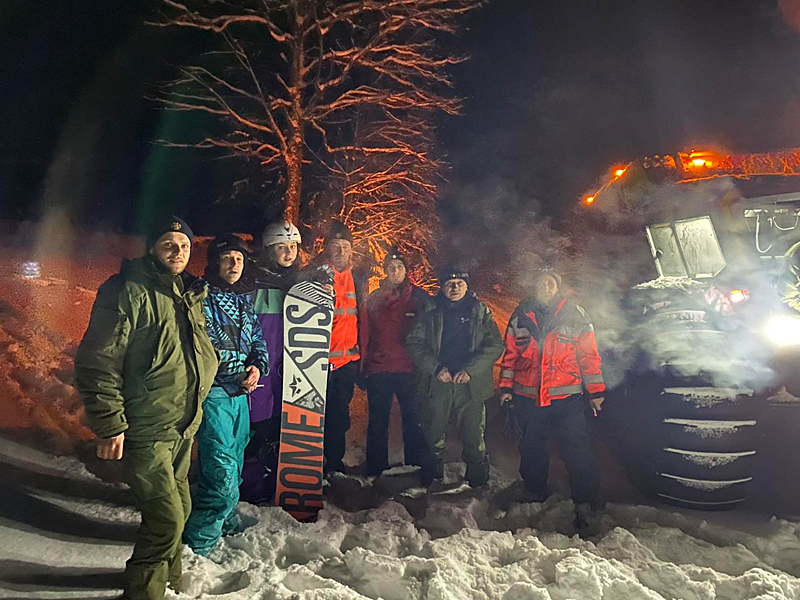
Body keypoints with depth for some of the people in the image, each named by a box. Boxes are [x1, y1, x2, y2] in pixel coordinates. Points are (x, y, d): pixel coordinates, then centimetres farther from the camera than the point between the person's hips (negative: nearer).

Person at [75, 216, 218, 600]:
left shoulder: (191, 296, 11)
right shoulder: (128, 292, -14)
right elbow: (97, 363, -16)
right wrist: (110, 426, -17)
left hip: (183, 428, 8)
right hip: (146, 430, -8)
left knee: (179, 508, 19)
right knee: (167, 517, -6)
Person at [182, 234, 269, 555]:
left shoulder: (244, 299, 12)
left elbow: (258, 339, 17)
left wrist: (258, 366, -2)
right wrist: (234, 375, -21)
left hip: (241, 393, 8)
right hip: (214, 393, -7)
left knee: (234, 462, 21)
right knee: (222, 472, -11)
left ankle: (224, 517, 43)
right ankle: (199, 540, 9)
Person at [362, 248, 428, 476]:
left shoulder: (418, 296, 4)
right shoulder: (374, 298, 9)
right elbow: (365, 332, 7)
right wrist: (362, 365, 2)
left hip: (408, 367, -1)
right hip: (378, 367, 2)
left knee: (412, 419, 4)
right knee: (378, 422, 8)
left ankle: (414, 466, 17)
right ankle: (376, 470, 19)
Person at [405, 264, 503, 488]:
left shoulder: (481, 312, 7)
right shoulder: (431, 312, 7)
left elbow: (495, 346, -1)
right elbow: (413, 343, 2)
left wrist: (470, 369, -13)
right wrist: (435, 368, -10)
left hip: (470, 383, -1)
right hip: (437, 382, 1)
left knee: (474, 436, 1)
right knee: (433, 434, 9)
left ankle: (478, 483, 21)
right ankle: (431, 481, 29)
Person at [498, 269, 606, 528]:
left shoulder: (575, 314, 2)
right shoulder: (520, 316, 7)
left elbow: (589, 355, 3)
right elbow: (510, 355, 11)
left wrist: (595, 391, 0)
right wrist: (506, 387, 7)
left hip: (567, 396, -2)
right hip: (528, 397, 3)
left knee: (577, 451, -4)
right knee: (531, 449, 14)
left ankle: (585, 503, 11)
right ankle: (535, 497, 32)